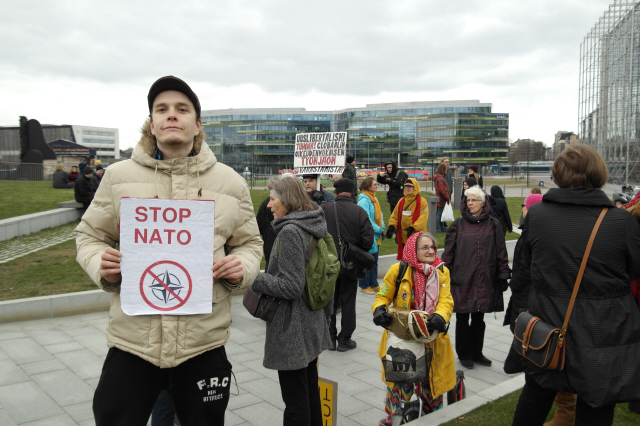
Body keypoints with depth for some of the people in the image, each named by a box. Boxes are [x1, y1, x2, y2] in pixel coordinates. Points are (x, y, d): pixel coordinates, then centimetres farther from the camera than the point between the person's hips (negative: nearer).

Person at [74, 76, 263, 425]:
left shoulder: (230, 182, 3)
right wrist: (100, 265, -9)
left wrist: (243, 267, -8)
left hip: (204, 341, 1)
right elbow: (90, 235, 13)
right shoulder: (119, 176, 3)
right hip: (132, 340, 0)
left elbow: (249, 242, 13)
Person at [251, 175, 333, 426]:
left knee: (295, 398, 3)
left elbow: (291, 286, -22)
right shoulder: (314, 226, 8)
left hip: (291, 329, -9)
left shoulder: (290, 231, -19)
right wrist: (326, 311, 24)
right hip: (312, 323, 9)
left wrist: (253, 278, -15)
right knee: (310, 390, 20)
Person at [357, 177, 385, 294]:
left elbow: (379, 214, 19)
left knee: (374, 261, 16)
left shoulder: (374, 199, 13)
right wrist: (378, 229, -17)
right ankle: (364, 286, 11)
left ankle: (374, 284, 26)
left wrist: (382, 228, 5)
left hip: (376, 236, 9)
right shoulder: (363, 200, -16)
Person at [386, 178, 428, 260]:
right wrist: (391, 226, -7)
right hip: (403, 238, 6)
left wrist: (412, 228, -29)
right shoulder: (401, 201, 11)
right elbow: (395, 215, 10)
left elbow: (423, 218, -18)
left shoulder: (422, 202, -8)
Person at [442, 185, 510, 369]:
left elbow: (501, 252, 5)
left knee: (479, 318, 13)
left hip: (485, 280, 1)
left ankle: (477, 353, 28)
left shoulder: (493, 224, 3)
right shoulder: (458, 224, 1)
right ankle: (464, 354, 22)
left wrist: (503, 275, 1)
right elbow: (448, 252, 1)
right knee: (462, 318, 7)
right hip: (462, 279, -1)